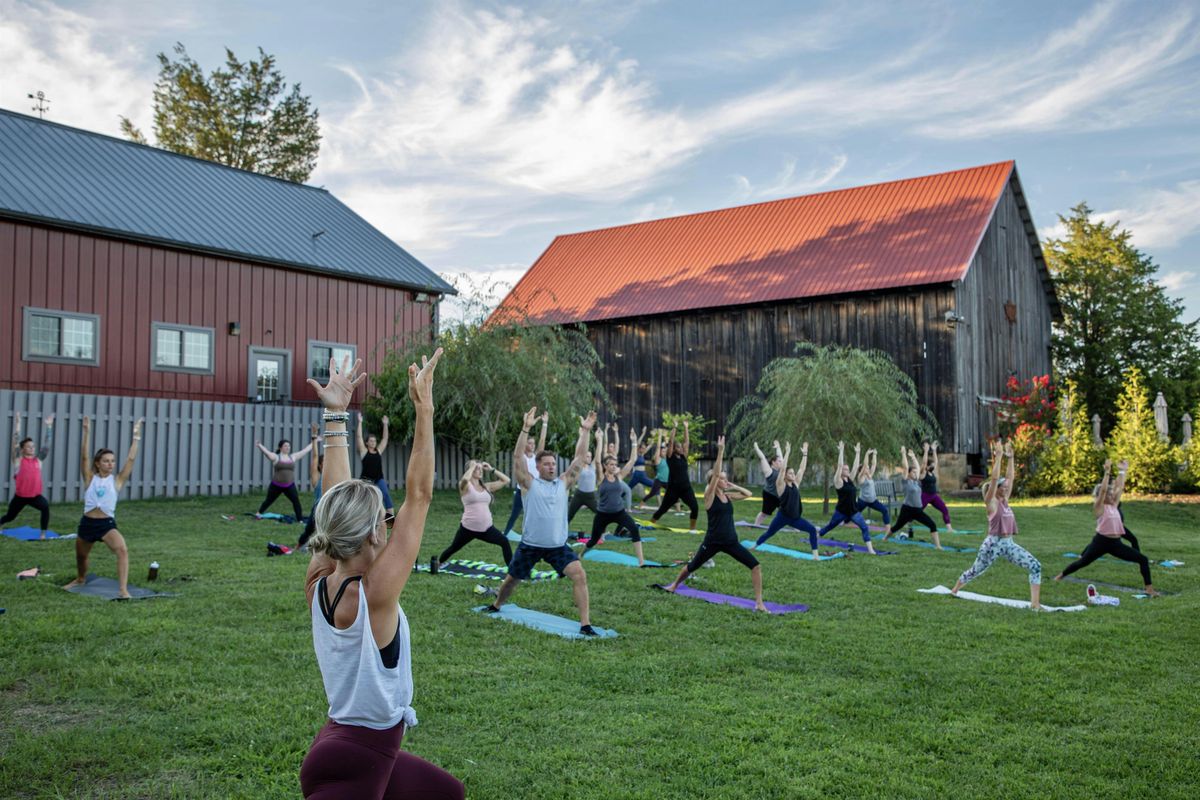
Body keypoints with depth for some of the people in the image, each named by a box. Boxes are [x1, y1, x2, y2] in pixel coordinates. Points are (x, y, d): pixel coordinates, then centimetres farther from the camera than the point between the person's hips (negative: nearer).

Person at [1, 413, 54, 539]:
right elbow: (16, 441, -10)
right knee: (10, 516, 19)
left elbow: (47, 444, -1)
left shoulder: (39, 460, 3)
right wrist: (18, 423, -15)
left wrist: (49, 425, -5)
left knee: (45, 507, -29)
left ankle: (43, 534, -20)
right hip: (20, 495, -1)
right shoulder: (18, 459, -3)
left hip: (35, 495, 1)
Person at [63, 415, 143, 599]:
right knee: (80, 556, 23)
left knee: (122, 550, -27)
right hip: (87, 523, 2)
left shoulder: (116, 480, 1)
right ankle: (80, 579, 56)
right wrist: (87, 431, -16)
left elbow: (131, 459, -5)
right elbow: (84, 456, -8)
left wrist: (136, 435, -9)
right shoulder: (90, 478, 2)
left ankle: (123, 589, -27)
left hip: (107, 524, -2)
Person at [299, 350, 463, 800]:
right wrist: (424, 410, -22)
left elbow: (335, 497, 1)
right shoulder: (374, 594, -24)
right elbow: (419, 495, -24)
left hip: (345, 744, 9)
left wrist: (336, 416, 2)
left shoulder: (318, 584, -5)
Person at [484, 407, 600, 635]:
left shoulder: (563, 483, 3)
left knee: (579, 575, -18)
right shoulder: (529, 483, -4)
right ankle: (496, 606, 47)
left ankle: (585, 624, -15)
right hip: (530, 545, -1)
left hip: (558, 546, 2)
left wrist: (586, 431, -9)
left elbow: (579, 457, -1)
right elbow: (517, 457, -17)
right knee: (512, 580, 16)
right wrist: (526, 428, -25)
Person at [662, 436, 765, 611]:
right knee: (692, 566, 16)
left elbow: (748, 494, 13)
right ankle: (674, 585, 45)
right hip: (713, 541, -4)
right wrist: (721, 451, -27)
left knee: (755, 566, -12)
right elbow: (715, 474, -23)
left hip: (731, 541, 4)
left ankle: (759, 602, -7)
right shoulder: (709, 495, -10)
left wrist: (732, 486, 4)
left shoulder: (728, 496, 6)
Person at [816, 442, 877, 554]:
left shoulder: (850, 479, 7)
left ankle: (870, 549, -13)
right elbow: (840, 466, -20)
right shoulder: (838, 481, -10)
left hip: (853, 510, 5)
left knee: (865, 527, -10)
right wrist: (841, 451, -22)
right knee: (829, 527, 11)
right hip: (841, 511, -5)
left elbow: (856, 466, 8)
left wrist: (857, 453, 6)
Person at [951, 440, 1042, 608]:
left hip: (1009, 543, 6)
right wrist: (999, 457, -17)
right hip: (993, 543, -6)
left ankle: (1035, 603, -10)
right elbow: (994, 478, -18)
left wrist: (1010, 457, 11)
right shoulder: (991, 502, -7)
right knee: (975, 571, 8)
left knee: (1035, 567, -10)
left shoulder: (1005, 500, 11)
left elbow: (1011, 476, 13)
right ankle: (954, 590, 31)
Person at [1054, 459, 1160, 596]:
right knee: (1081, 562, 4)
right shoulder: (1099, 507, -4)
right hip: (1101, 542, -6)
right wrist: (1107, 472, -18)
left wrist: (1122, 471, 17)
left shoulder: (1114, 505, 13)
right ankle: (1060, 575, 24)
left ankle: (1149, 588, 0)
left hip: (1116, 543, 6)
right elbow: (1103, 489, -16)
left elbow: (1120, 488, 13)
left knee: (1143, 559, -3)